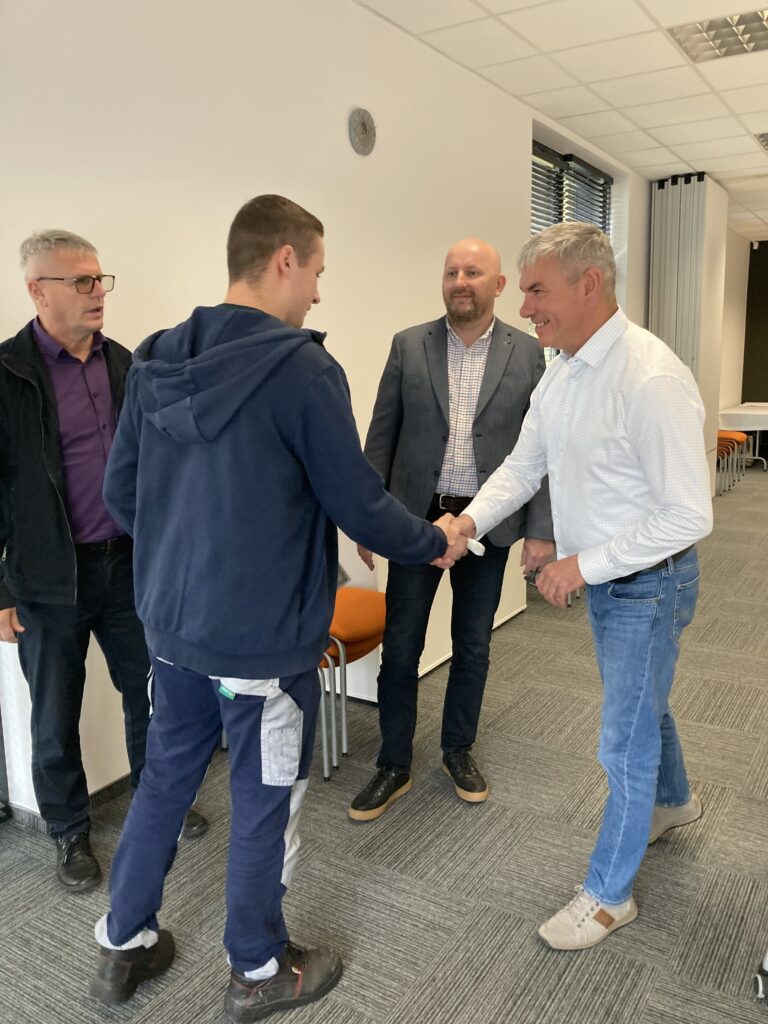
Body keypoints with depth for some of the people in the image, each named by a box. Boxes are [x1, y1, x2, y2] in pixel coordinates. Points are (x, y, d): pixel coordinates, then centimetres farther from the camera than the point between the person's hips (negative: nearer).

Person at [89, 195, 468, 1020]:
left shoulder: (156, 361, 1)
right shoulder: (302, 369, -19)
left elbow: (121, 494, 7)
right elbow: (359, 506, -14)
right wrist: (436, 542, 4)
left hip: (171, 627, 7)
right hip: (263, 640, -6)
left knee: (165, 775, 23)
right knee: (262, 803, 13)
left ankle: (122, 947, 41)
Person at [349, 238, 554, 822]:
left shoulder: (527, 353, 0)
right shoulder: (409, 346, 0)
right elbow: (380, 438, 2)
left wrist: (541, 530, -3)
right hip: (417, 518, 0)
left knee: (473, 646, 14)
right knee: (401, 647, 5)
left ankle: (459, 750, 35)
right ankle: (394, 767, 22)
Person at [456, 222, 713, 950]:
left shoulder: (650, 378, -28)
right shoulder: (562, 370, 0)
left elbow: (688, 515, -27)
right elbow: (524, 465, 7)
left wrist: (585, 564, -24)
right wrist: (469, 521, -7)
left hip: (648, 583, -8)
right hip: (600, 577, 8)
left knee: (624, 740, 5)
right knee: (641, 700, 28)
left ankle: (608, 893, 25)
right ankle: (673, 799, 56)